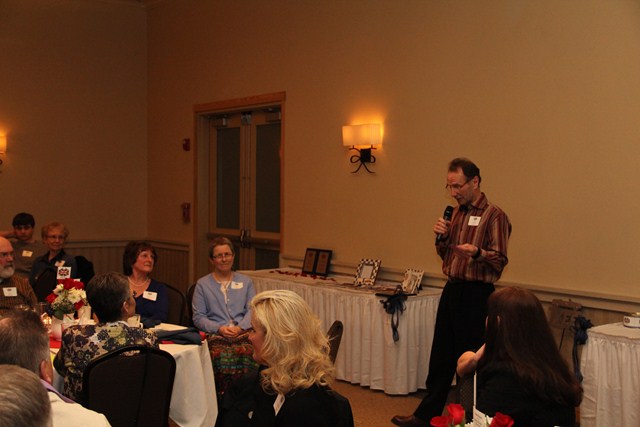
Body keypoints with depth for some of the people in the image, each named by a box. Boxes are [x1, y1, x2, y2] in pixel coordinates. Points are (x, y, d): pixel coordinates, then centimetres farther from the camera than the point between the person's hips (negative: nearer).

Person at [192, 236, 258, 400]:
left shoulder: (246, 281, 22)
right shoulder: (202, 284, 17)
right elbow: (198, 317, 9)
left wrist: (239, 327, -9)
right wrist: (219, 328, -8)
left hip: (243, 332, 1)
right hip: (215, 334, -1)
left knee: (247, 352, -34)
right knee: (221, 355, -35)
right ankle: (223, 398, -21)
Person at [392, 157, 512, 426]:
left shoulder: (494, 216, -10)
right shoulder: (456, 213, 14)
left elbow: (500, 261, -13)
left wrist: (477, 253, -31)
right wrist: (442, 237, 1)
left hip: (476, 293, -7)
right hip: (452, 289, 7)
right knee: (440, 356, 13)